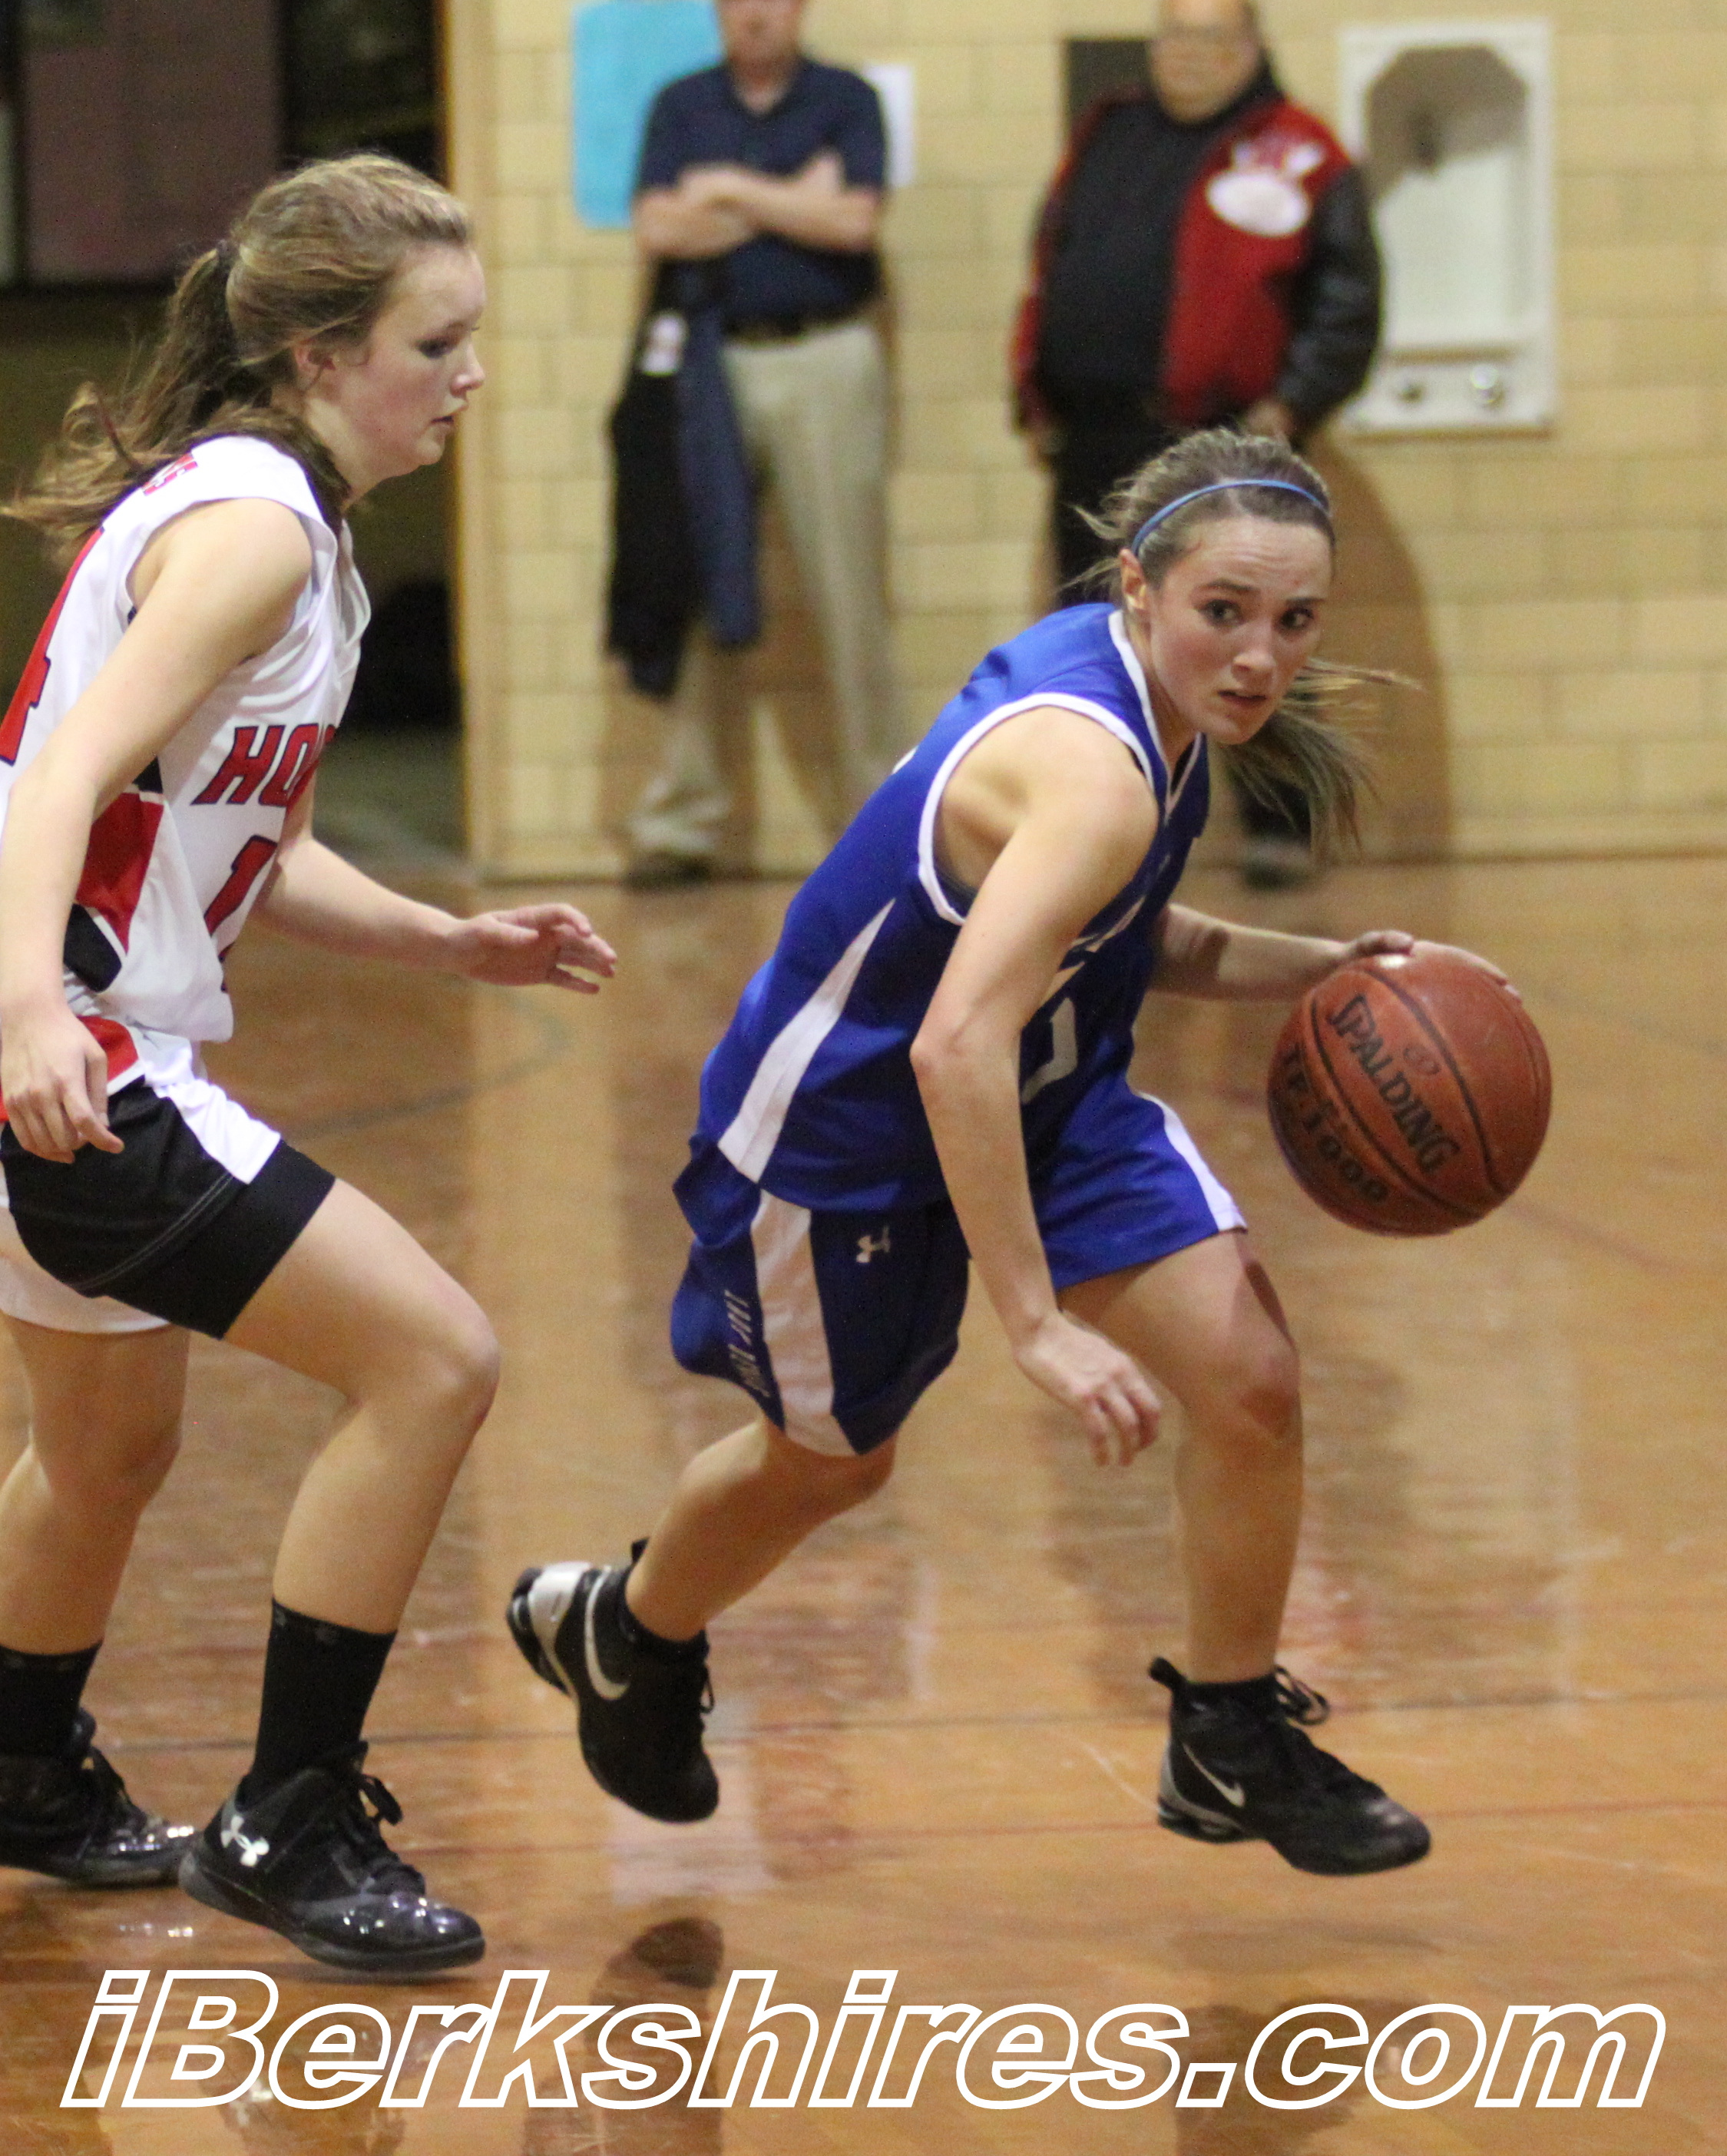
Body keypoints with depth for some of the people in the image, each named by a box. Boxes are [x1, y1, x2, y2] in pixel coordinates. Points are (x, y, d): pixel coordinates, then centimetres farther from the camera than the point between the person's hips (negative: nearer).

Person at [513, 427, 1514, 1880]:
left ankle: (1233, 1744, 11)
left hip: (1051, 1096, 7)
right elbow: (955, 1048, -46)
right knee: (832, 1460, 17)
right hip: (844, 1124, -7)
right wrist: (1037, 1325, -46)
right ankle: (620, 1634, 49)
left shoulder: (1124, 680, -9)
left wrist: (1320, 971, -6)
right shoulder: (1095, 768, -36)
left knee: (1251, 1380, -8)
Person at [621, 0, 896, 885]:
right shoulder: (681, 106, 12)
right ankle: (680, 818, 2)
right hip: (716, 362, 2)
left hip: (825, 356, -2)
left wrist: (735, 191, -3)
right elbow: (657, 230, -2)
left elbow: (855, 221, -8)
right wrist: (791, 203, -4)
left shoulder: (847, 101, 6)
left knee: (848, 590, -2)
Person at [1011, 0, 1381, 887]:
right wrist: (1035, 394, 12)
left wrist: (1292, 402, -10)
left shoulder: (1297, 156, 0)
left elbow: (1347, 298, -3)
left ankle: (1278, 825, 5)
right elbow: (1048, 270, 22)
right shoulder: (1105, 139, 17)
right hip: (1095, 448, 5)